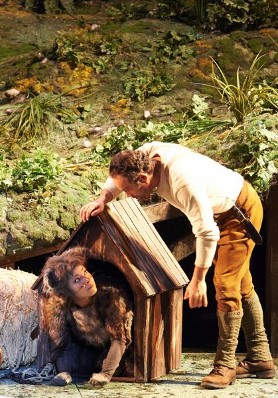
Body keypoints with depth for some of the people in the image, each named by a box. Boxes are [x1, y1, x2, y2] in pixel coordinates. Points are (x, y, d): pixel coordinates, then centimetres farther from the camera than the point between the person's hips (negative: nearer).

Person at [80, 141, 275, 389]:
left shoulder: (184, 182, -40)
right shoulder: (148, 153, -17)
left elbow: (207, 232, -35)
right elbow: (119, 173, 4)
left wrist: (198, 280, -27)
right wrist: (102, 199, -13)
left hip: (242, 212, -9)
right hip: (220, 211, 9)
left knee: (226, 286, -15)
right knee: (242, 286, 14)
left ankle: (225, 365, -7)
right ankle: (260, 359, 24)